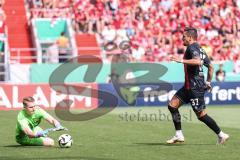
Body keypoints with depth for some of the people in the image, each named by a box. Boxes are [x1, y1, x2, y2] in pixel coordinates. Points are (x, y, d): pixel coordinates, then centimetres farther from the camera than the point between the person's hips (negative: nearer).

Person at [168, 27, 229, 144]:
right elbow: (210, 66, 21)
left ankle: (221, 135, 5)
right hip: (189, 86, 10)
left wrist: (182, 60, -31)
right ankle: (179, 135, 7)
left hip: (195, 87, -10)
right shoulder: (200, 49, 16)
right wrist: (208, 82, 26)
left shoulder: (192, 47, -12)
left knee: (201, 115, -5)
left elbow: (197, 61, -32)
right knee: (172, 105, 7)